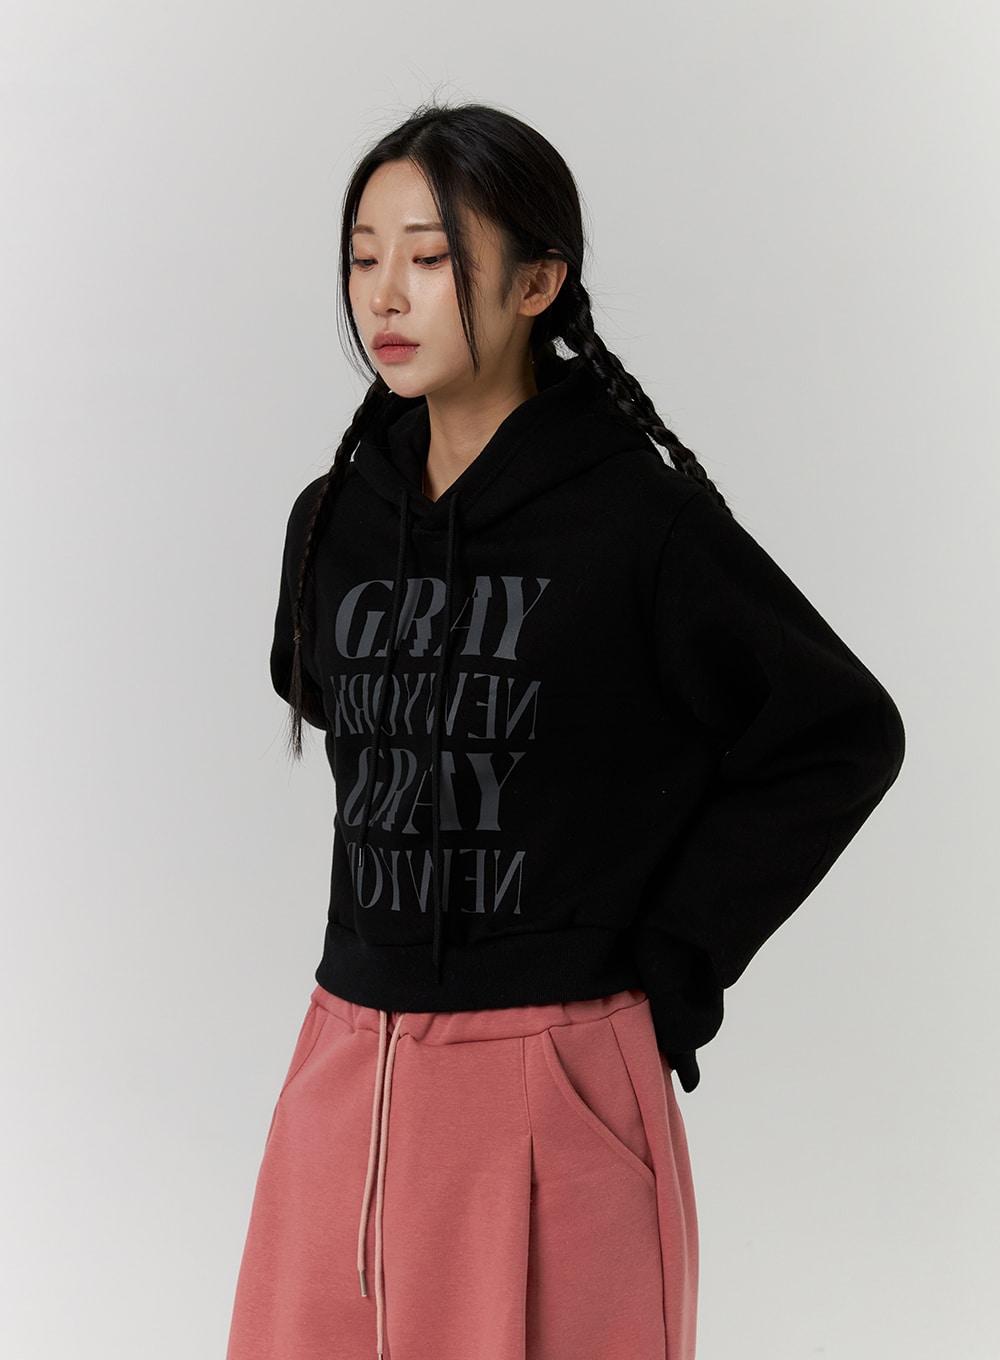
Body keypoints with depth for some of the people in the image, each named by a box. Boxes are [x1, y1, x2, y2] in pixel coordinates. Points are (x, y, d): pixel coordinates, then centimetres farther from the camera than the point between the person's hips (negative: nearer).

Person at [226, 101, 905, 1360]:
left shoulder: (639, 518, -9)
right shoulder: (336, 517, 5)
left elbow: (843, 735, -2)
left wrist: (677, 953, -4)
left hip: (555, 1091, -5)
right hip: (346, 1074, 5)